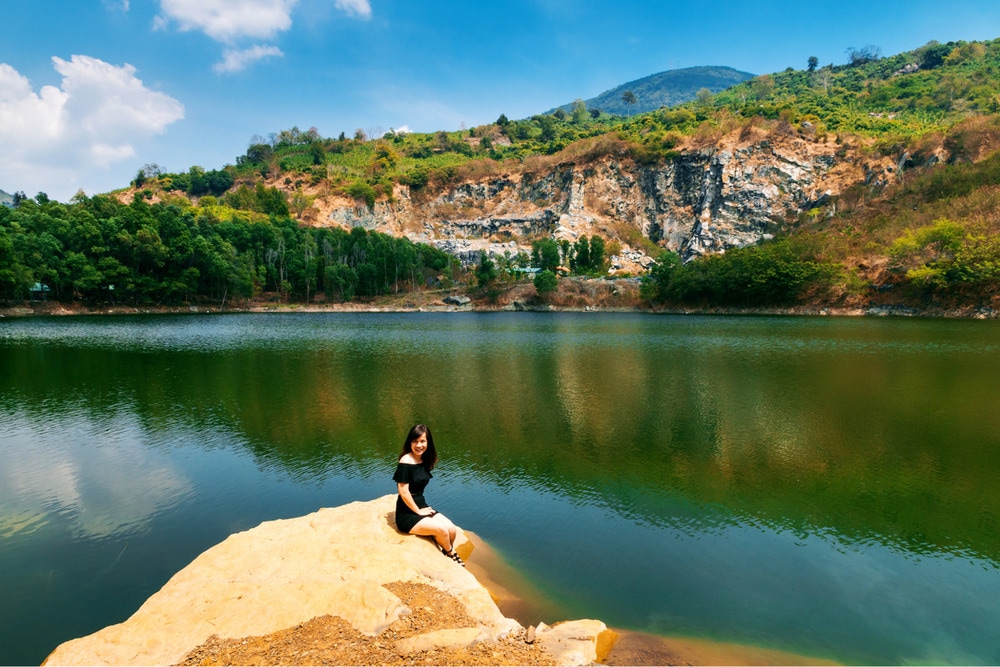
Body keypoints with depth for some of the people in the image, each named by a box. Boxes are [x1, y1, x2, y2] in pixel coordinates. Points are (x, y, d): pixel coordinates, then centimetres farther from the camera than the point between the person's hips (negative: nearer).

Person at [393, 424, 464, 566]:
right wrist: (418, 511, -13)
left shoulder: (424, 460, 4)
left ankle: (445, 555, 16)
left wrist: (423, 508, 4)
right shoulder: (406, 461, -19)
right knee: (441, 529, -20)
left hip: (422, 506, 7)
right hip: (406, 514, -7)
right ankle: (451, 554, 10)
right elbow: (403, 491, -20)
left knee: (452, 530, -9)